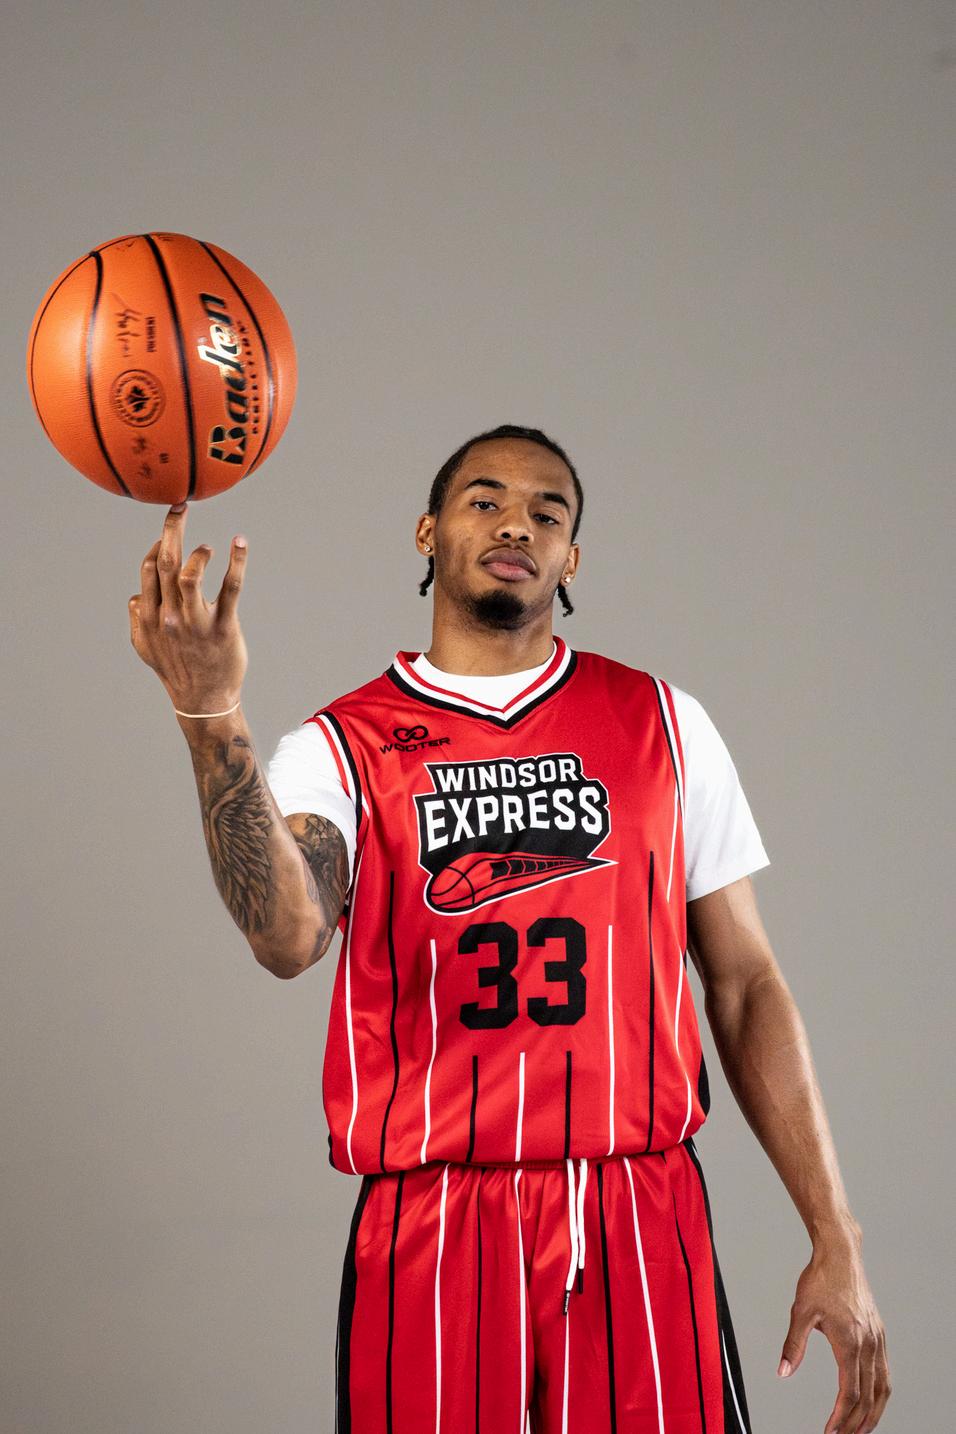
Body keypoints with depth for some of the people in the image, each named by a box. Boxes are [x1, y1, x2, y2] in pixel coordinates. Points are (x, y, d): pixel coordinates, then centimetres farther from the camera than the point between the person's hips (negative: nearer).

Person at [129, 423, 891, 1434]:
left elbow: (745, 985, 10)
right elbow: (290, 938, -19)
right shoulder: (341, 746, 2)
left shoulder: (661, 725, 9)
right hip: (430, 1232, -1)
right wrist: (212, 717, -33)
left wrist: (835, 1241, 4)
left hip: (645, 1229, 2)